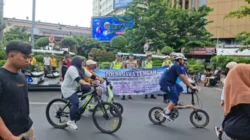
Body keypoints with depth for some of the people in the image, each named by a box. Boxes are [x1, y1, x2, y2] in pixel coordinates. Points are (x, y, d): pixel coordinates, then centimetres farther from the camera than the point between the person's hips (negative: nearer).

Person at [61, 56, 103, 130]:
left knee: (88, 89, -5)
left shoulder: (81, 69, 8)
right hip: (68, 89, -9)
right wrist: (85, 83, -54)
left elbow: (91, 75, 4)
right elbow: (77, 78, -39)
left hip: (75, 88, 10)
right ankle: (71, 121, -9)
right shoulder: (72, 68, -21)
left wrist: (99, 78, -6)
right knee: (75, 103, -24)